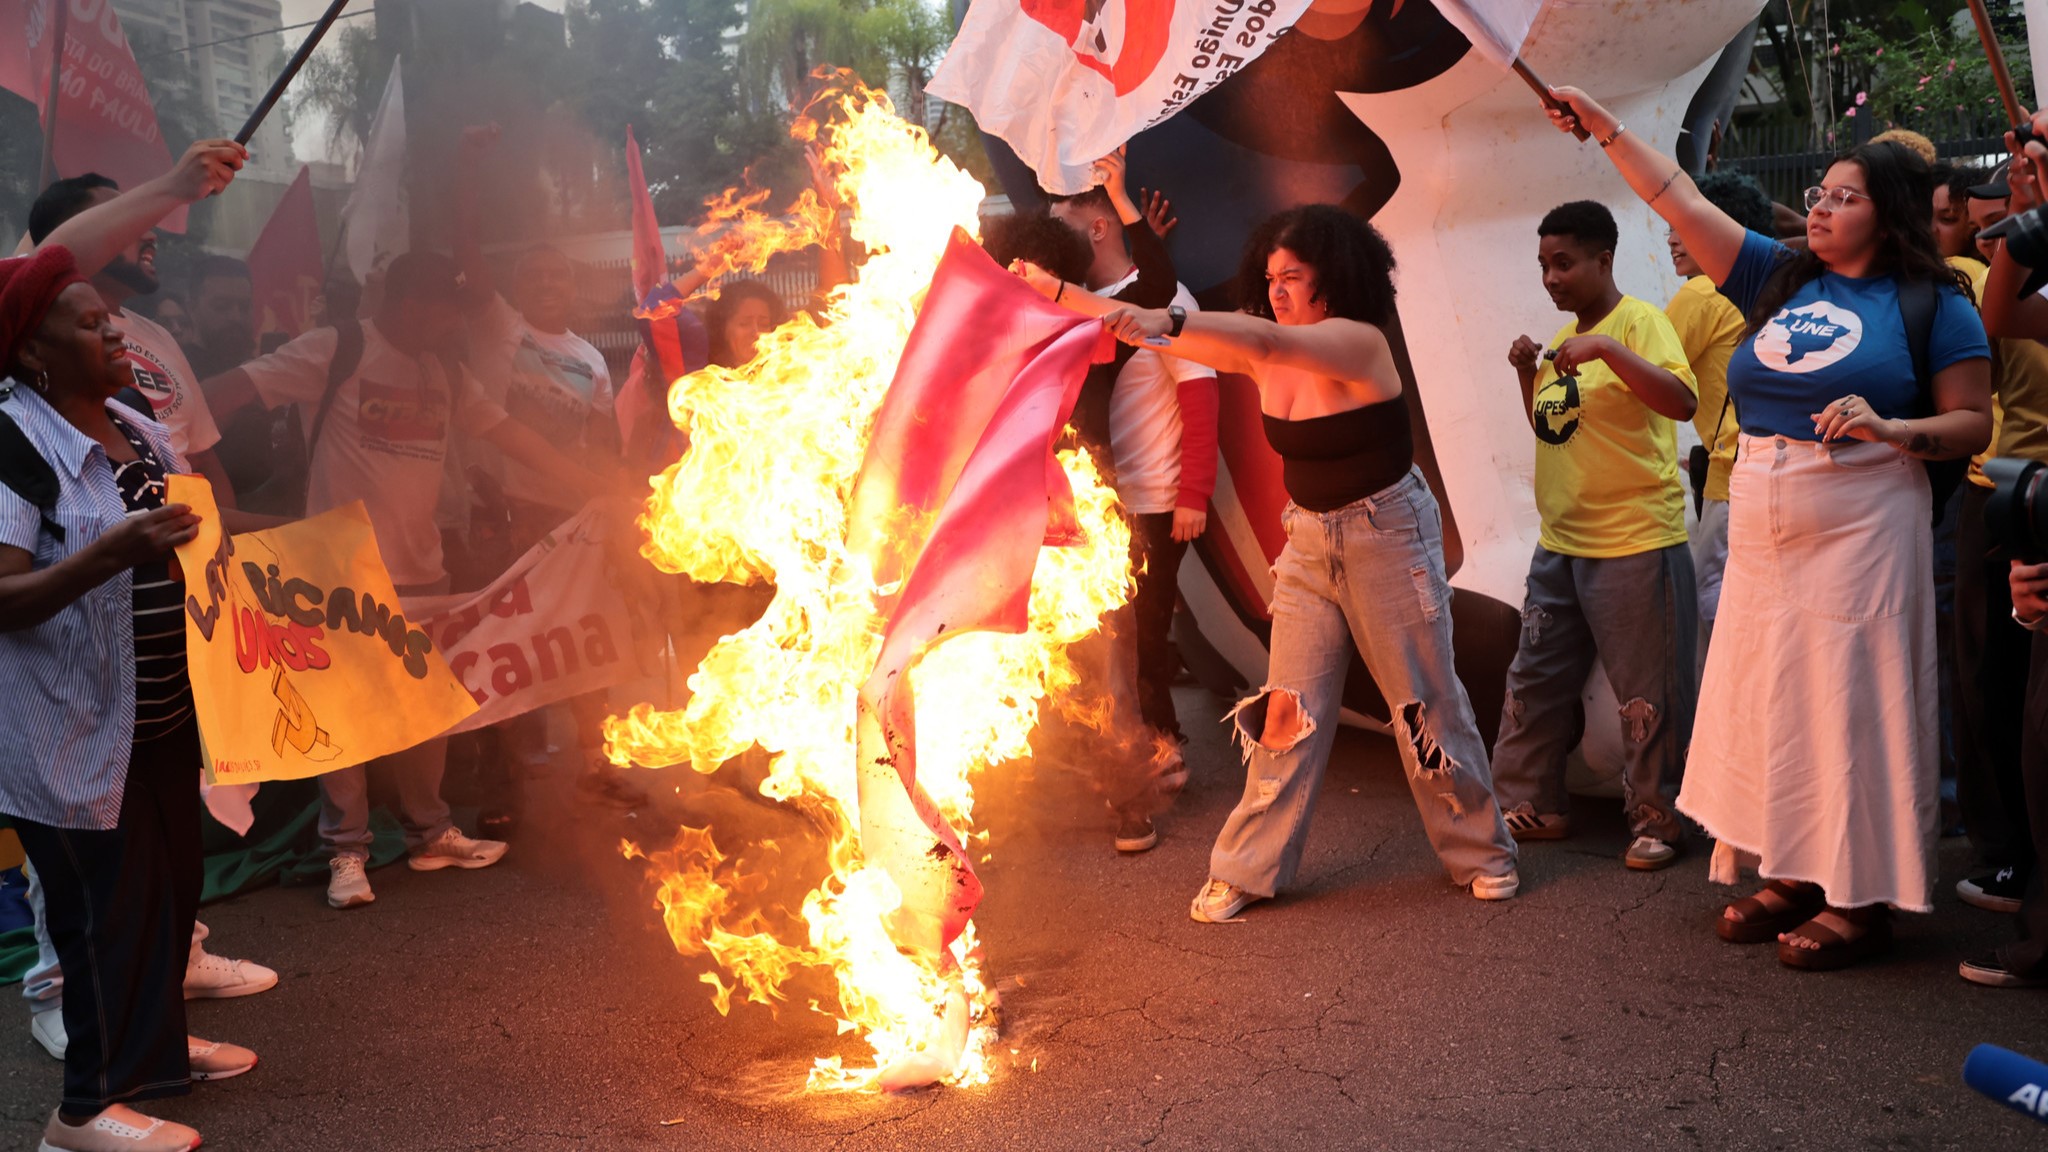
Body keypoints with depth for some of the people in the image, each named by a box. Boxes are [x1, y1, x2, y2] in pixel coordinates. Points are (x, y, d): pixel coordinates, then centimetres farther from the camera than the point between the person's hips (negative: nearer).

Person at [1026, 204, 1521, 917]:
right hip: (1308, 538, 6)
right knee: (1289, 709, 5)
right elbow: (1153, 328, -1)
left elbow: (1269, 340, -39)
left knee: (1427, 701, 5)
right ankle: (1250, 870, 12)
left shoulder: (1358, 343, -20)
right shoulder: (1263, 356, 0)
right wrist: (1060, 292, -8)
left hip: (1387, 535, -6)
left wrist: (1168, 322, -53)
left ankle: (1482, 853, 23)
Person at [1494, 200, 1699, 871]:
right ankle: (1528, 805, 24)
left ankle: (1657, 821, 15)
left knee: (1646, 694, 2)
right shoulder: (1564, 339, 14)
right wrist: (1528, 376, 7)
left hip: (1635, 544, -8)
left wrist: (1606, 348, -30)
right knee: (1535, 677, 12)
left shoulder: (1640, 322, -9)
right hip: (1560, 544, 8)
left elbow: (1682, 401, -24)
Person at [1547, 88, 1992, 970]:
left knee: (1851, 704, -3)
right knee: (1768, 700, 8)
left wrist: (1894, 430, -20)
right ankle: (1792, 876, 21)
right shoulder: (1780, 278, 12)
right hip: (1761, 530, 6)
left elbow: (1973, 423, -3)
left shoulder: (1931, 303, 0)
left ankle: (1863, 899, 8)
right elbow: (1677, 198, 11)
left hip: (1859, 532, -5)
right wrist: (1604, 127, 10)